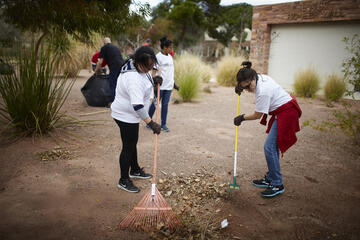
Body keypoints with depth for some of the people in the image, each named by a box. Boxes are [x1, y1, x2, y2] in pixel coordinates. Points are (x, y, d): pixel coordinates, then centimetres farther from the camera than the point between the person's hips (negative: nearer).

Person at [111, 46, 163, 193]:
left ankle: (135, 170, 43)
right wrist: (151, 123, -34)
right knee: (128, 147, 2)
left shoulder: (138, 67, -3)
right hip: (126, 116, -10)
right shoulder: (133, 78, -33)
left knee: (133, 143, 23)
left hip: (130, 114, 10)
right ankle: (124, 181, 19)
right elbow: (137, 106, -37)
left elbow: (144, 80, 19)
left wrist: (153, 80, -1)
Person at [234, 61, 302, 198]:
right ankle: (270, 179, 23)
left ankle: (277, 185, -1)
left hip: (286, 114, -10)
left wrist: (242, 118, 0)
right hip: (282, 113, 10)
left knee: (269, 147, -11)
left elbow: (257, 115, -16)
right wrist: (240, 87, 12)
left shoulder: (263, 92, -27)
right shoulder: (260, 77, 0)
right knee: (272, 146, 13)